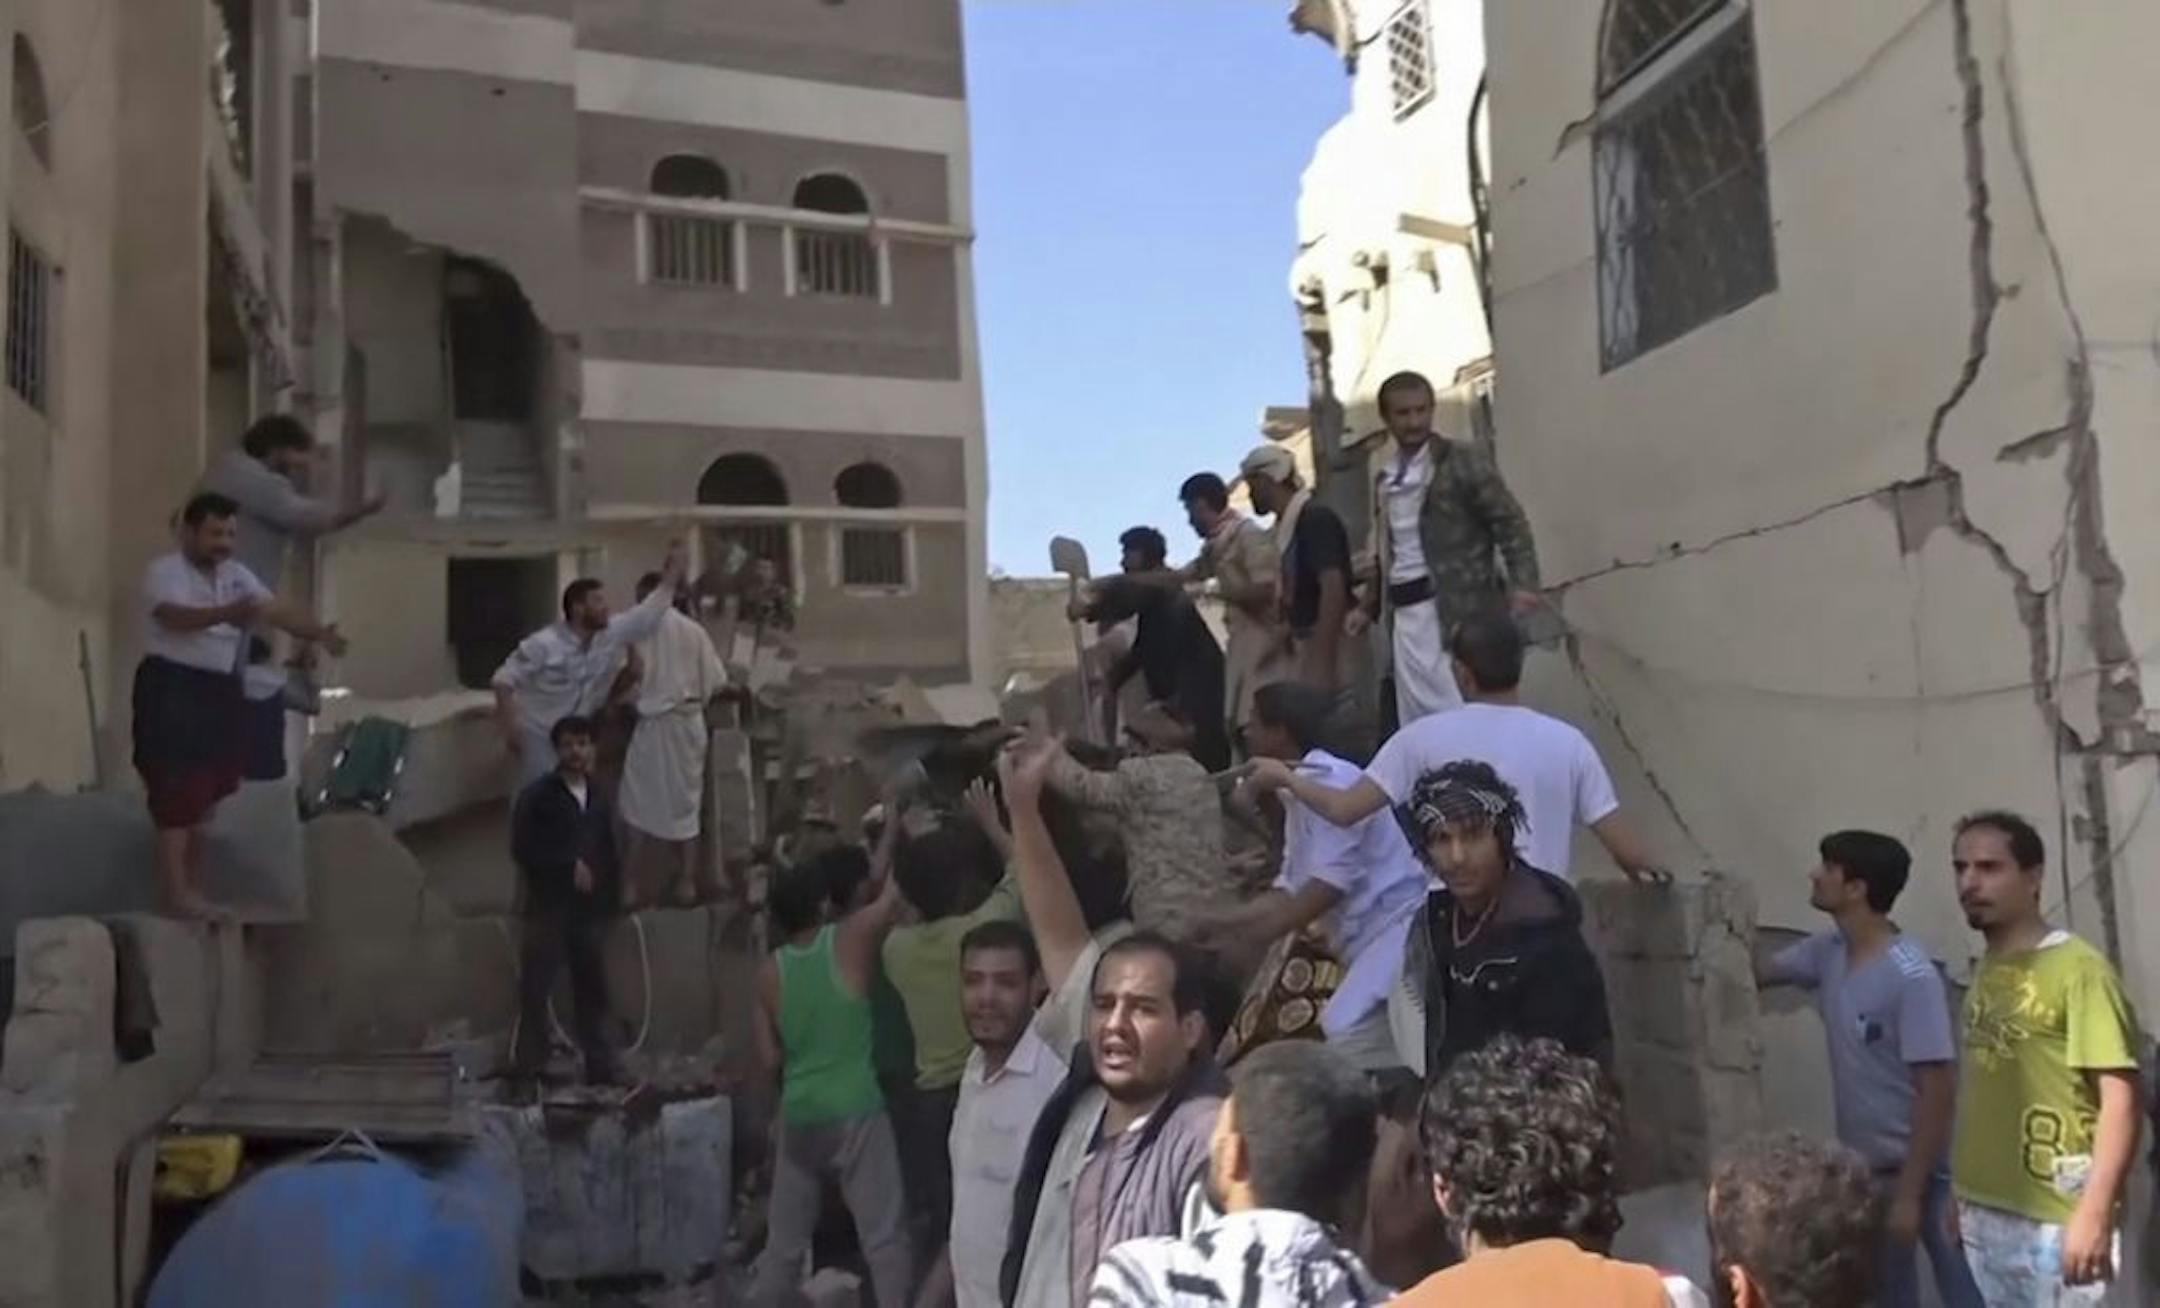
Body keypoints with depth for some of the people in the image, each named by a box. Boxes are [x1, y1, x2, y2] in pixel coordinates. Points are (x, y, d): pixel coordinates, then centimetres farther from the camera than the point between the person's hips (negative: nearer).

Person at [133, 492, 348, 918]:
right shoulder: (164, 571, -13)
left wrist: (320, 633, -15)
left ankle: (194, 891, 24)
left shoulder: (236, 574, 10)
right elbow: (176, 617, -32)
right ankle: (176, 895, -2)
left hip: (220, 691, 8)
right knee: (177, 797, -8)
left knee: (205, 795, 14)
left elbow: (278, 610, 2)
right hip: (172, 690, -8)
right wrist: (226, 614, -50)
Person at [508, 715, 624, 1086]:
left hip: (589, 908, 5)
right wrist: (569, 867, -14)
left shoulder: (599, 797, 12)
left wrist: (612, 895, 5)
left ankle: (601, 1066, 16)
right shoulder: (536, 796, -3)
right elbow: (522, 850, -10)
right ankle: (529, 1069, -1)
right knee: (535, 989, -6)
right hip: (548, 907, -5)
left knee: (592, 987, 9)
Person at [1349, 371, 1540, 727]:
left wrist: (1521, 583, -20)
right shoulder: (1384, 477, 18)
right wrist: (1370, 606, 19)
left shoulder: (1464, 459, -2)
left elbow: (1510, 521, -7)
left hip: (1453, 608, -6)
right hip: (1405, 614, 7)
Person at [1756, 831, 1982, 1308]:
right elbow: (1755, 973, 14)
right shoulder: (1828, 952, 1)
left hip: (1926, 1169, -7)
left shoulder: (1911, 976, -22)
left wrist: (1911, 1192, -21)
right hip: (1867, 1167, 8)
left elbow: (1938, 1091, -22)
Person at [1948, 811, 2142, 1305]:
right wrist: (1960, 1190, 15)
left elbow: (2120, 1100, -14)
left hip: (2056, 1220, -6)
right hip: (1985, 1214, 7)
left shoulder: (2078, 968, -11)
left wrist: (2094, 1214, -20)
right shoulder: (1985, 974, 9)